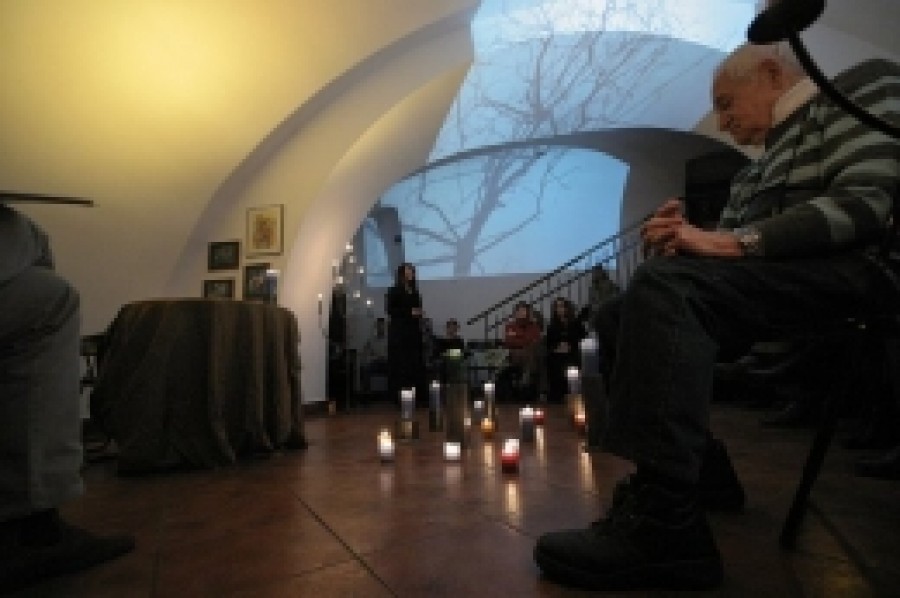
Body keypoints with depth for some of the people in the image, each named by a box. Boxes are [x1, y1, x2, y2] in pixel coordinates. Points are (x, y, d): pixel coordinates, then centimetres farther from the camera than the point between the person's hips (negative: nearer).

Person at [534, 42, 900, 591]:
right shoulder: (758, 170, 29)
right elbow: (726, 249, 20)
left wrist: (730, 241, -18)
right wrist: (687, 240, -1)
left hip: (847, 267, -9)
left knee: (661, 285, -32)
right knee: (619, 314, 9)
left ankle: (665, 525, -34)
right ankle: (693, 469, 2)